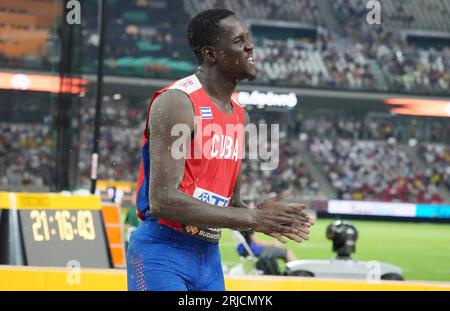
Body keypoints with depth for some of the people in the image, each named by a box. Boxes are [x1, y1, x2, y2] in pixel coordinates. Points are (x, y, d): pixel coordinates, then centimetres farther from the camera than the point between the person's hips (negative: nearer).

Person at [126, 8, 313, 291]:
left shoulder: (240, 117, 13)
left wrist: (265, 220, -3)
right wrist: (253, 219, -20)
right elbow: (163, 200, -22)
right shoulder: (177, 102, -14)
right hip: (163, 256, -8)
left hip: (209, 256, 9)